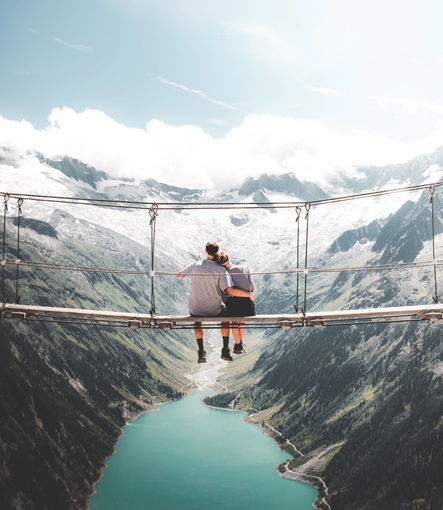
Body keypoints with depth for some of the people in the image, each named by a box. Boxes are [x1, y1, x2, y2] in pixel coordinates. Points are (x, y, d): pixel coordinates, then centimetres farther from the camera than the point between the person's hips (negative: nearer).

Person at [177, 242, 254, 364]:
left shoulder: (195, 266, -6)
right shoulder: (220, 269, -13)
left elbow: (178, 275, 10)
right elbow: (230, 291, -22)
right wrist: (249, 294, -8)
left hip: (195, 309, 2)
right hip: (214, 310, -1)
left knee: (197, 321, 36)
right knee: (225, 316, 32)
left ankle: (201, 352, 21)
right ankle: (225, 351, 23)